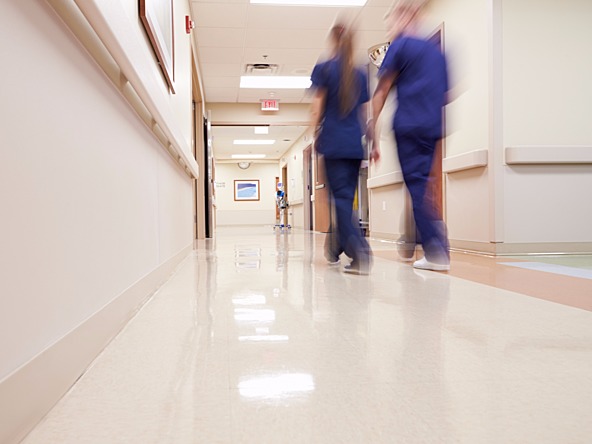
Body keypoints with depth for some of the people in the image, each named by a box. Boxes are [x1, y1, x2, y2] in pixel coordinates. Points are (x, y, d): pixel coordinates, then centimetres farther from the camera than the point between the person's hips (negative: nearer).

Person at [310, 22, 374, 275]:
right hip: (355, 144, 5)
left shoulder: (324, 68, 1)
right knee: (346, 196, 11)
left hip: (334, 142, -4)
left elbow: (318, 107, -2)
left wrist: (315, 135, 5)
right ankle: (336, 247, 24)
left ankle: (359, 249, -22)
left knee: (341, 197, -6)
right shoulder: (360, 75, 13)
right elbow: (365, 113, 13)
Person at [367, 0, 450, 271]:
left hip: (408, 125, -6)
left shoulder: (400, 46, 2)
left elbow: (381, 92, -2)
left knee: (416, 185, -6)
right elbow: (445, 94, 22)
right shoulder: (436, 51, 21)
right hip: (433, 127, 6)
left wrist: (372, 128, -1)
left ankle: (436, 250, -13)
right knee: (420, 184, 12)